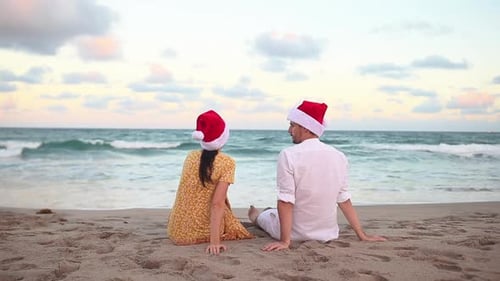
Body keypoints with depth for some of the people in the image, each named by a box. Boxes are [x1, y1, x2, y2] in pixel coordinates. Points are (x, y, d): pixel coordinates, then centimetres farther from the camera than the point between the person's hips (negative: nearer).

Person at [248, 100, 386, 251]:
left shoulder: (288, 155, -19)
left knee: (265, 215, 26)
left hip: (296, 233, -4)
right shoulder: (339, 156, -5)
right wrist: (362, 235, 8)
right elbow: (344, 199, -1)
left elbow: (285, 201, -21)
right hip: (328, 234, 4)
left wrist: (285, 241, -19)